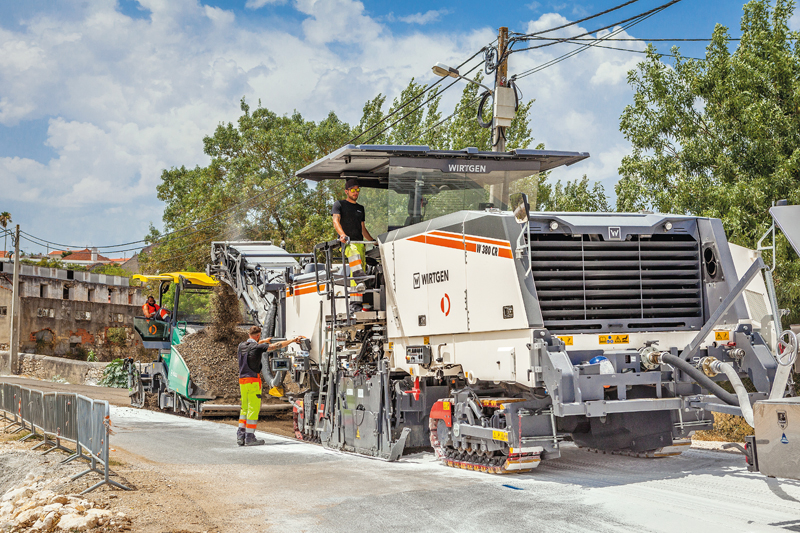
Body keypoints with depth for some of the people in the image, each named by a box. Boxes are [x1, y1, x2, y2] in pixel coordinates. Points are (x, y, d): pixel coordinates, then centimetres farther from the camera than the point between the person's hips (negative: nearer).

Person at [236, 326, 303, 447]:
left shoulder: (241, 346, 10)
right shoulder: (257, 347, -10)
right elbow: (277, 346, -11)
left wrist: (262, 341, 44)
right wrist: (292, 340, -3)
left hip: (242, 380, 7)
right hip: (253, 380, -7)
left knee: (245, 408, 16)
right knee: (253, 408, -2)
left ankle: (240, 435, 11)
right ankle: (250, 437, -1)